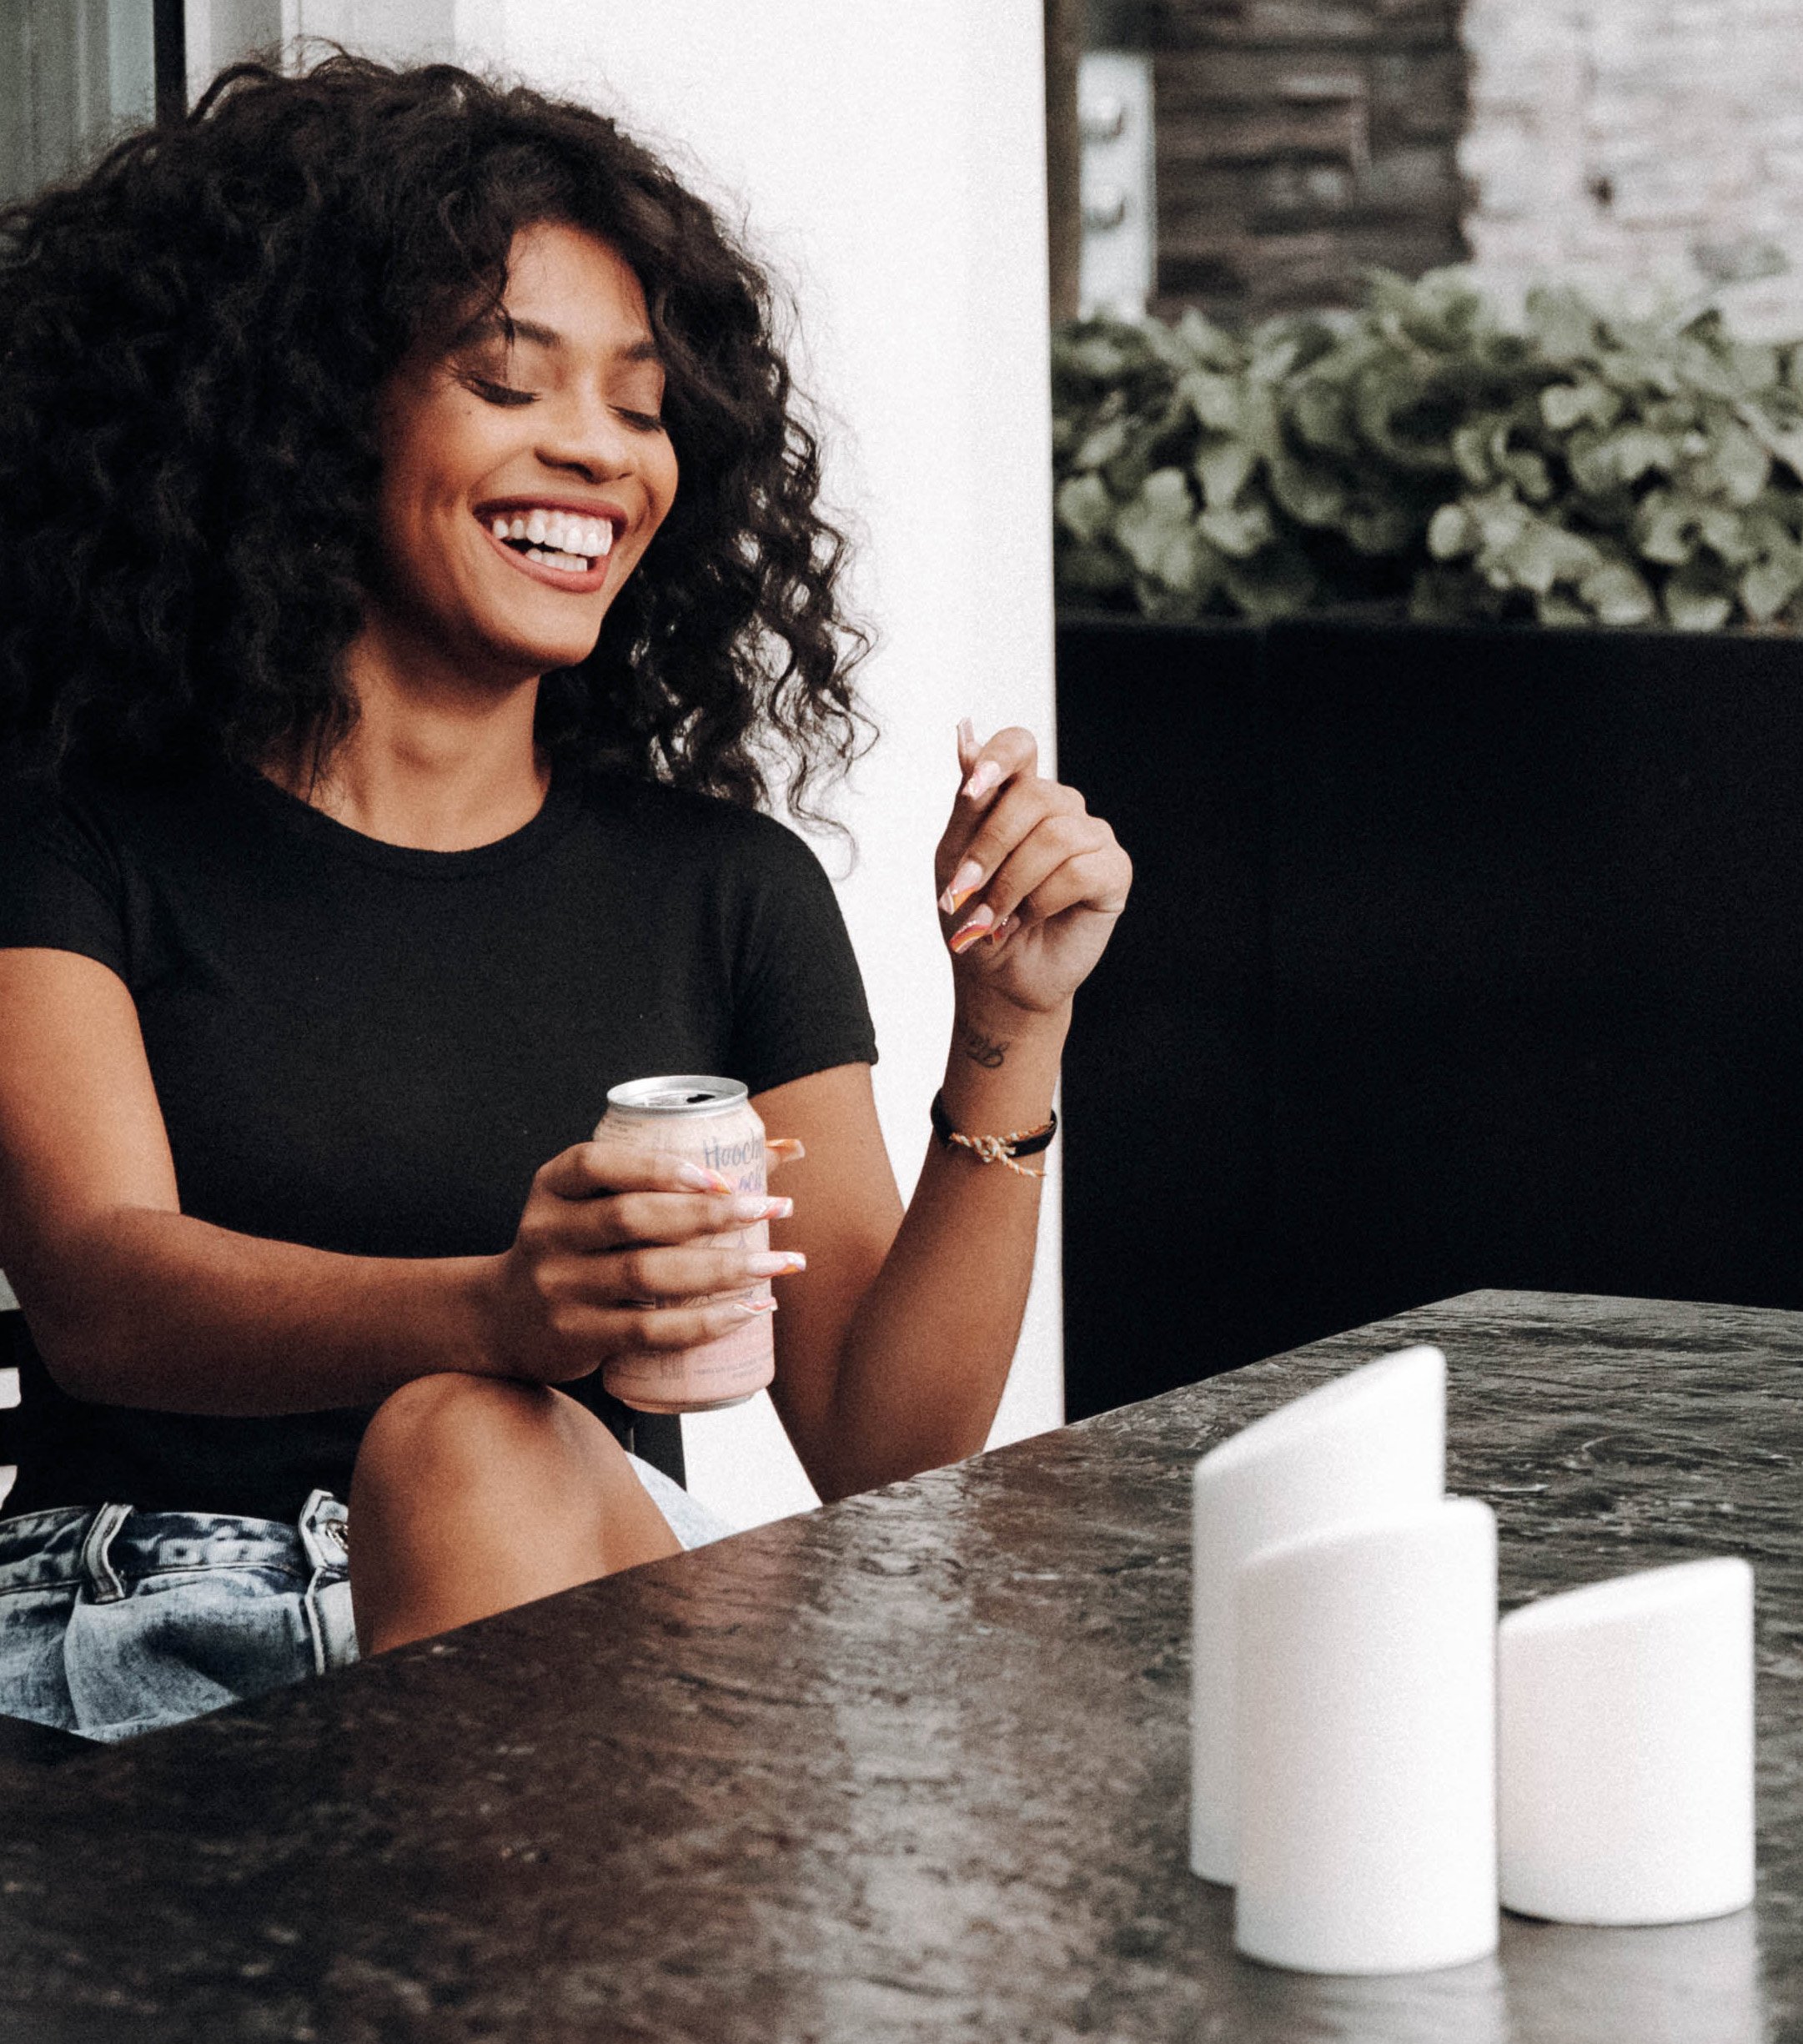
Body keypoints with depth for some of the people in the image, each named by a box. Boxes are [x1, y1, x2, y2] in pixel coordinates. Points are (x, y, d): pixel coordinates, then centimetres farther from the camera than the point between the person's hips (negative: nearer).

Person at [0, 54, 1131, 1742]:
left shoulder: (728, 890, 15)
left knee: (468, 1457, -31)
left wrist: (1007, 1042, -8)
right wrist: (498, 1309, -32)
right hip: (152, 1636, -2)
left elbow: (881, 1456, 7)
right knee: (465, 1432, -34)